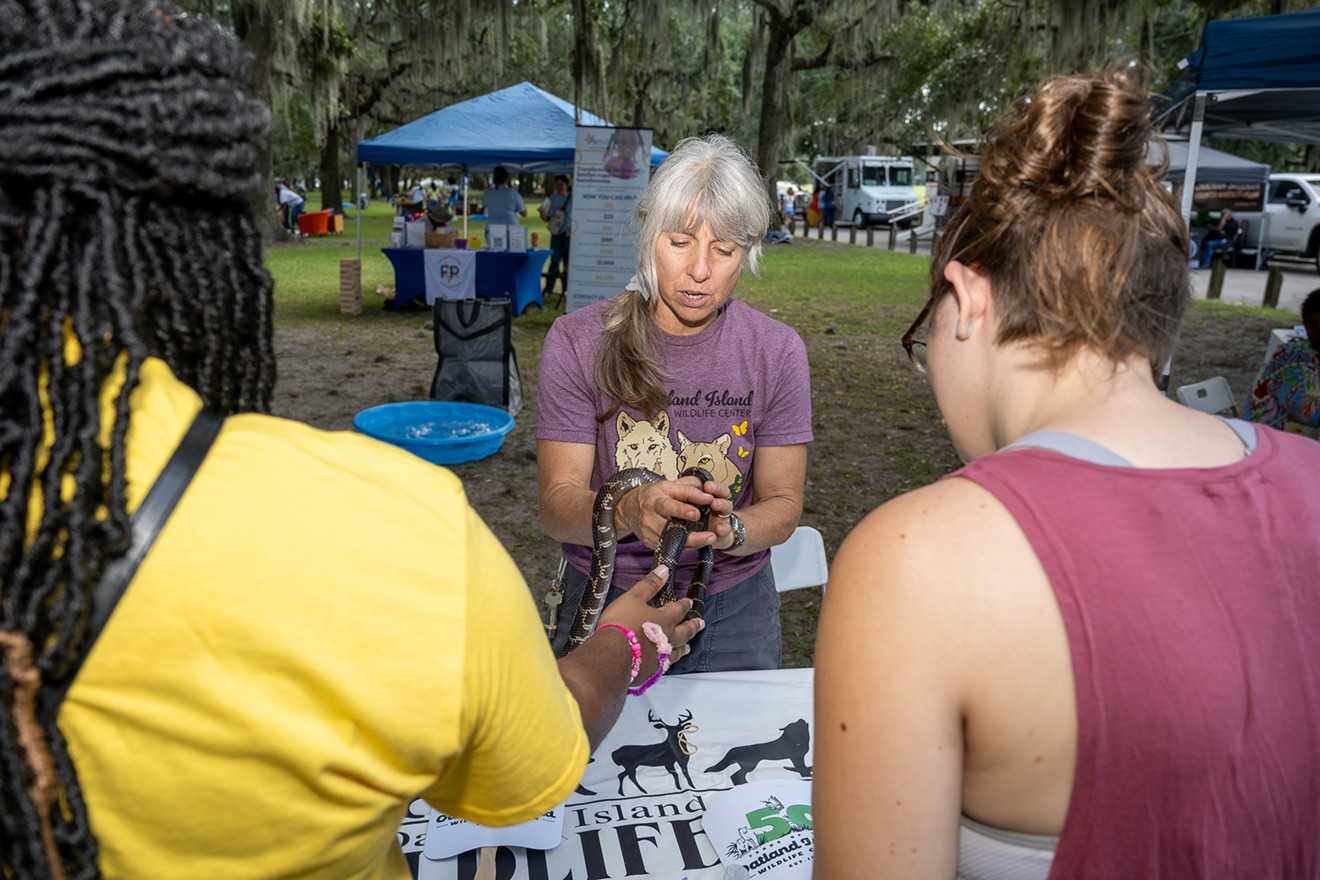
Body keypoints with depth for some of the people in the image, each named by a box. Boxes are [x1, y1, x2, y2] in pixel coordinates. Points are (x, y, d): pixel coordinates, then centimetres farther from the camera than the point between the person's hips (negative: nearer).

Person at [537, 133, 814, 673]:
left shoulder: (777, 351, -6)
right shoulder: (578, 341, -10)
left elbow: (783, 505, -5)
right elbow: (556, 506, -14)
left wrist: (729, 529, -27)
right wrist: (627, 512, -36)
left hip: (733, 608, 1)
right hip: (603, 604, -1)